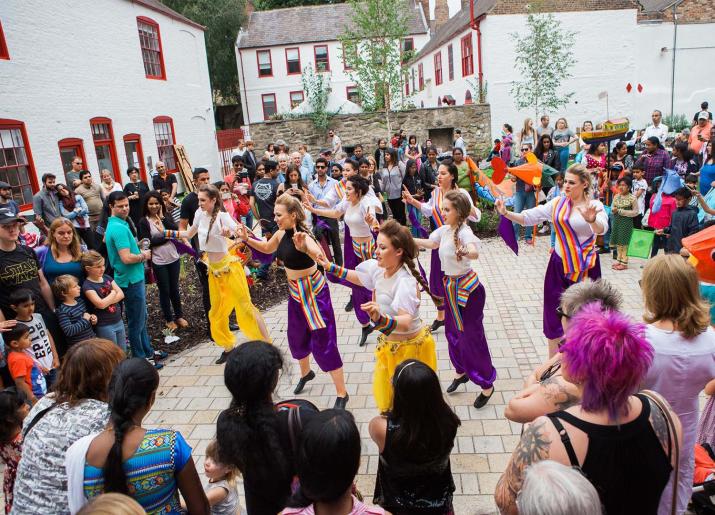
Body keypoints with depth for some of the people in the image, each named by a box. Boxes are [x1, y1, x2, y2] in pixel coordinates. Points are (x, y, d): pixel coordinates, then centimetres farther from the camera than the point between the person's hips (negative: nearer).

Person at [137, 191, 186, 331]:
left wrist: (162, 217, -13)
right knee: (165, 291, 9)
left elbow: (177, 231, -11)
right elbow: (148, 242, -15)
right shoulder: (144, 222, -7)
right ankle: (169, 319, 26)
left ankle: (179, 316, 32)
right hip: (159, 262, -3)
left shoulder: (165, 216, 4)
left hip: (174, 259, 3)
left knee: (174, 288, 16)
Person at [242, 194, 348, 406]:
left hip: (314, 291, -8)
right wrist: (247, 239, 4)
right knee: (296, 338, 24)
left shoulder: (302, 236, -27)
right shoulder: (281, 234, -4)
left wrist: (304, 248, -63)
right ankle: (306, 373, 52)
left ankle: (342, 394, 8)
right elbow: (267, 248, 18)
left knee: (323, 343, -5)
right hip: (295, 292, 8)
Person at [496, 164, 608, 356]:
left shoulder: (595, 205, -8)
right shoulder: (557, 203, 2)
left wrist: (591, 220, -51)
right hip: (560, 265, 3)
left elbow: (601, 229, -28)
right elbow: (528, 217, -2)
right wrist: (506, 213, -18)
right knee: (555, 314, 9)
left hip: (585, 267, -3)